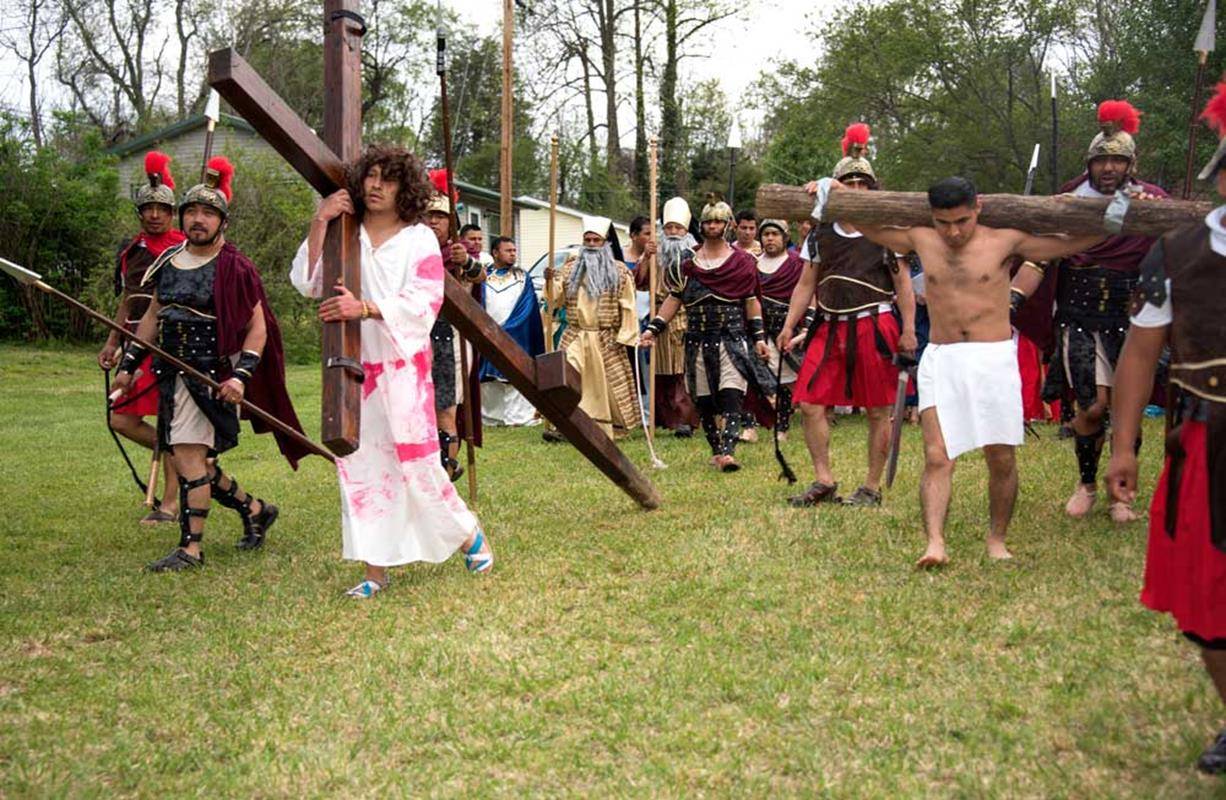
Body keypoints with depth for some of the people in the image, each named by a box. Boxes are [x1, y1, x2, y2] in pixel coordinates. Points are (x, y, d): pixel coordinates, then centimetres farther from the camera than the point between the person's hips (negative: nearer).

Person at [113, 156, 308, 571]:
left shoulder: (234, 268, -7)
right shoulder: (168, 261, 12)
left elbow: (257, 327, -8)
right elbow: (153, 317, 21)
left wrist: (241, 375, -20)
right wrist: (129, 363, 15)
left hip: (212, 373, -7)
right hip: (173, 372, 7)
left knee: (189, 455, -13)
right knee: (194, 459, 11)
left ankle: (191, 548, -4)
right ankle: (255, 510, 30)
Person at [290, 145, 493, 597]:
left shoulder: (419, 239, 0)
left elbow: (424, 299, -12)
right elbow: (307, 283, 1)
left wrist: (365, 309, -24)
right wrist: (319, 225, -8)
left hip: (404, 365, -4)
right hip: (355, 366, 4)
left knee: (416, 459, -6)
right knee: (359, 465, 2)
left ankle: (470, 535, 17)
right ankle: (375, 570, 9)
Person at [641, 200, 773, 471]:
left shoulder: (743, 262, 5)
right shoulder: (687, 263, 10)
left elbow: (751, 301, 8)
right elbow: (673, 299, 11)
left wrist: (759, 337, 2)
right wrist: (654, 328, 2)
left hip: (732, 339, -3)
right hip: (698, 342, 3)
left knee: (731, 398, -16)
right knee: (704, 402, 6)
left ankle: (728, 452, -24)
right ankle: (716, 451, 18)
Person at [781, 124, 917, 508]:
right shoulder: (821, 235, 10)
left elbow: (903, 283, 2)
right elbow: (806, 285, 14)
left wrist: (908, 329, -7)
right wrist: (789, 326, 4)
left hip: (875, 326, -3)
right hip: (830, 328, 3)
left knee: (878, 411, 1)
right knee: (811, 403, -4)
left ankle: (872, 487, 11)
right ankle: (824, 481, 7)